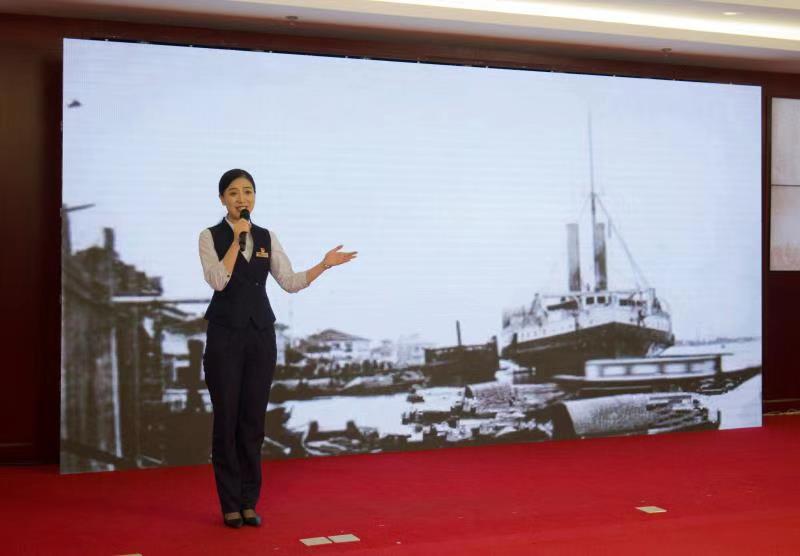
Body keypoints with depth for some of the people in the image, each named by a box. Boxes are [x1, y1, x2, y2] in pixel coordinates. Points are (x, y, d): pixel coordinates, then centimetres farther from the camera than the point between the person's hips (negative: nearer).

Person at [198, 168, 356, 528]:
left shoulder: (267, 237, 9)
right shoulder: (210, 237, -2)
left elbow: (290, 282, 4)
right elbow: (218, 280, -17)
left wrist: (324, 264, -8)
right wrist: (236, 239, -18)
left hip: (261, 334, 3)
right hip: (225, 335, -3)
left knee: (253, 418, 7)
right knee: (226, 418, 1)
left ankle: (249, 501, 17)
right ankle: (230, 504, 13)